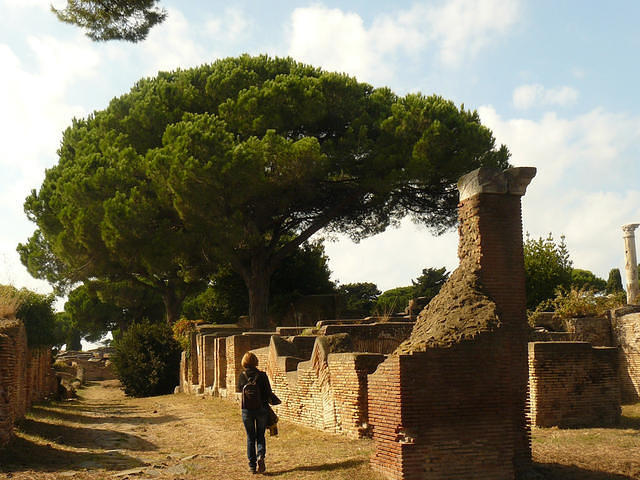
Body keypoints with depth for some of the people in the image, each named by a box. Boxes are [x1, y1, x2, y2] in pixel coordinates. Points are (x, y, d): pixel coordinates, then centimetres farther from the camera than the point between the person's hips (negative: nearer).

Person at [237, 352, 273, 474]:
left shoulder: (241, 376, -5)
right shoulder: (262, 375, -9)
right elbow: (269, 393, -6)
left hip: (247, 410, 1)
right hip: (261, 409, -1)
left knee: (250, 437, 11)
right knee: (260, 436, 14)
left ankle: (252, 466, 10)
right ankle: (260, 456, -12)